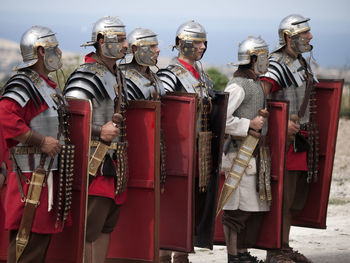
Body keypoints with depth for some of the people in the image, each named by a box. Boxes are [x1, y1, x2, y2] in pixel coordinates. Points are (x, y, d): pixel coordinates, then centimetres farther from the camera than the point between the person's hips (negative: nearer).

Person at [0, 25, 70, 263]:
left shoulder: (47, 84, 17)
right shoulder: (23, 84, -14)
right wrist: (41, 141, -24)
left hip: (49, 175, 10)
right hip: (32, 177, -10)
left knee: (43, 234, 14)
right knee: (28, 242, -10)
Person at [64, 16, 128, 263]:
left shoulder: (118, 75, 16)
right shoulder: (86, 76, -14)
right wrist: (99, 132, -28)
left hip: (116, 163, 9)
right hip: (95, 165, -9)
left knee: (107, 225, 14)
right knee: (89, 229, -8)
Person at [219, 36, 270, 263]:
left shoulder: (257, 84, 17)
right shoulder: (237, 86, -13)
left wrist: (263, 116, 12)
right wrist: (250, 124, -19)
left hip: (257, 152, 10)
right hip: (240, 151, -10)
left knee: (256, 204, 11)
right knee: (238, 206, -7)